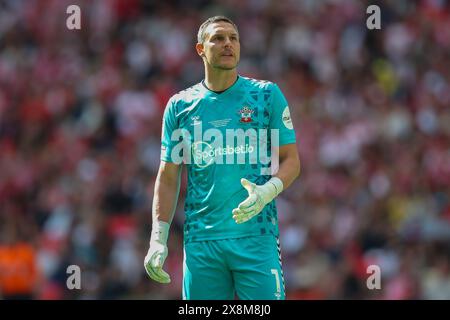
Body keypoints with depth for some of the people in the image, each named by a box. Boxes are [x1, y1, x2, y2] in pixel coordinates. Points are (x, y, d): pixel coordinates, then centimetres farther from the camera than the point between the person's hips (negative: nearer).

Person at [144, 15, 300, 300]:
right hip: (200, 241, 2)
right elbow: (168, 177, 11)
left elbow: (291, 160, 5)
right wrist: (158, 239, 3)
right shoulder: (180, 105, 10)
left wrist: (267, 192, -16)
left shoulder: (267, 95, 6)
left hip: (256, 236, -2)